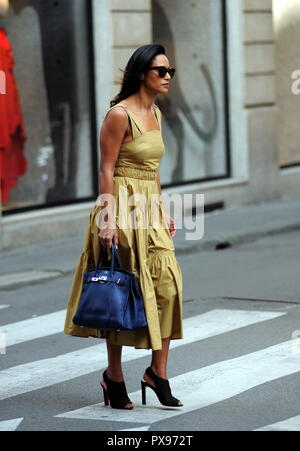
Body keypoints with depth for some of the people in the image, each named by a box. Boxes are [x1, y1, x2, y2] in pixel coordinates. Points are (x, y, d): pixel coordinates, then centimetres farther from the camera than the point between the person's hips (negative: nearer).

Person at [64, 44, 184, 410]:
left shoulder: (156, 114, 13)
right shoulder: (119, 114, -12)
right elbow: (106, 170, -13)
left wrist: (163, 211, 16)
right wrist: (108, 218, -19)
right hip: (122, 206, -8)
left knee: (168, 284, -2)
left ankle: (158, 372, 4)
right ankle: (114, 376, 11)